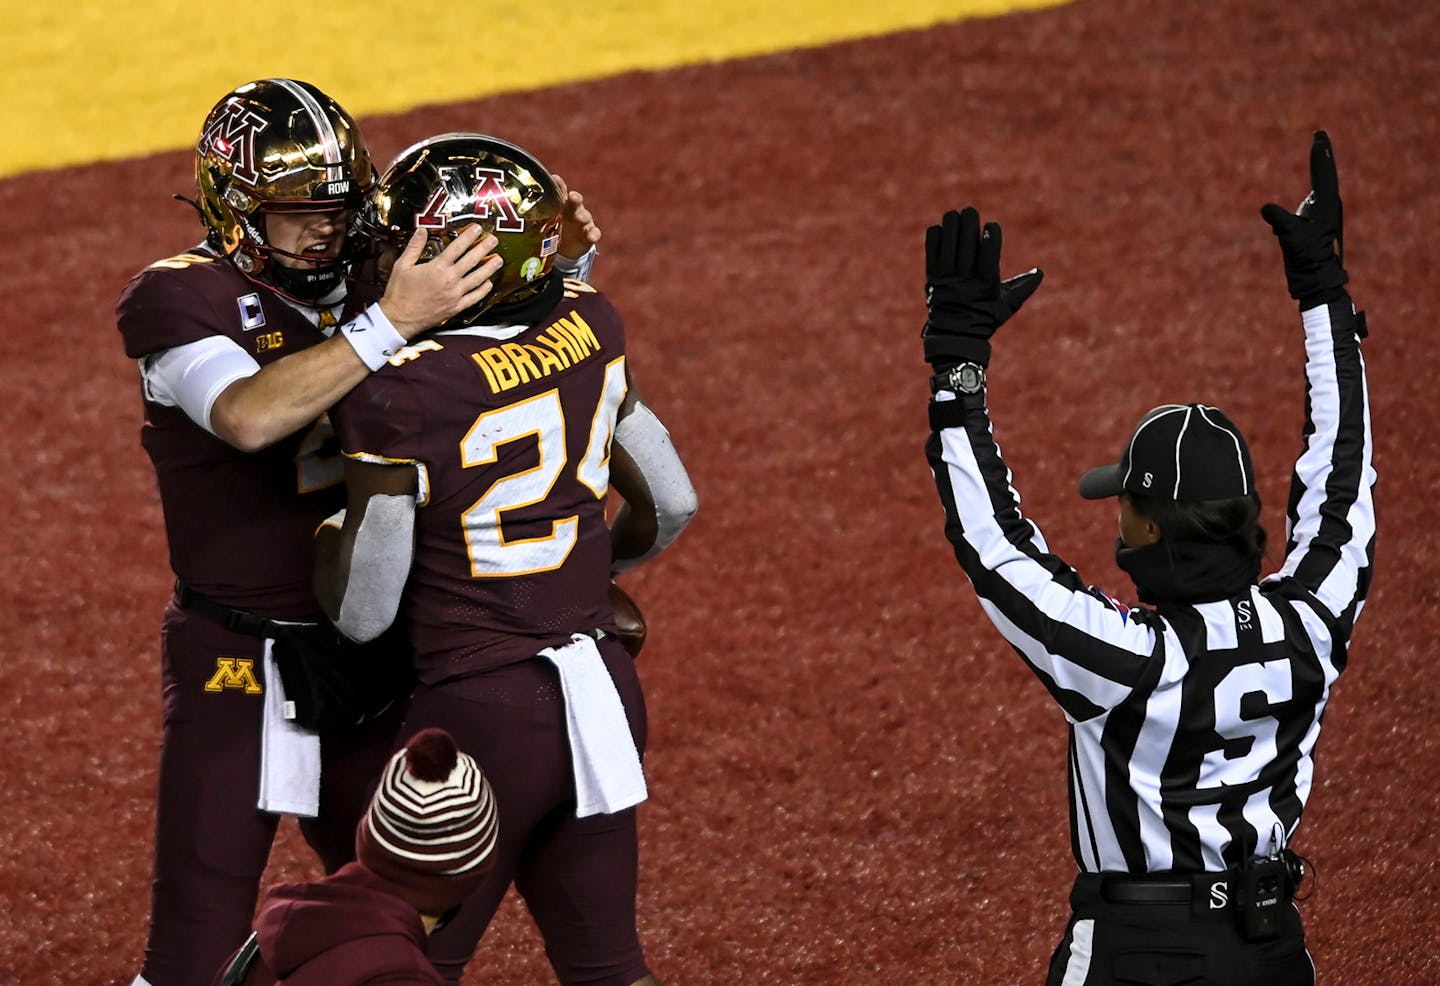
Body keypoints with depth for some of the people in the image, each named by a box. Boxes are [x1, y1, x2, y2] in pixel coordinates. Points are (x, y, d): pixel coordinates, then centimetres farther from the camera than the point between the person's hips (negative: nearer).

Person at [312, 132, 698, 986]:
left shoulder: (403, 392, -19)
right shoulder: (589, 331, 0)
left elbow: (363, 613, -13)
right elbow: (670, 506, 13)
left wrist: (325, 525, 6)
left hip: (484, 713, -6)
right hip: (607, 690, 6)